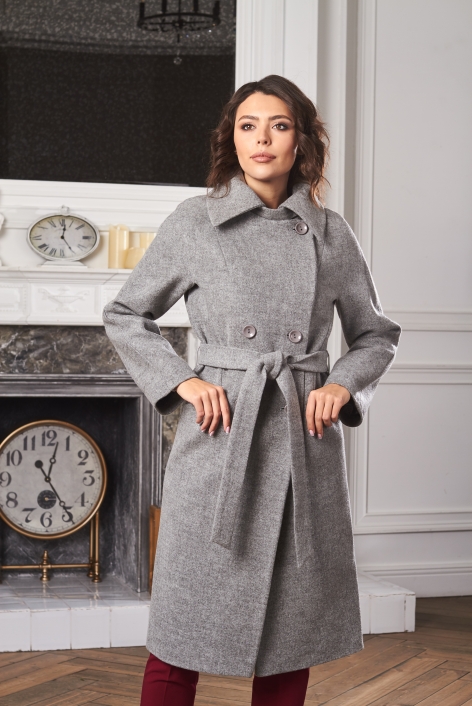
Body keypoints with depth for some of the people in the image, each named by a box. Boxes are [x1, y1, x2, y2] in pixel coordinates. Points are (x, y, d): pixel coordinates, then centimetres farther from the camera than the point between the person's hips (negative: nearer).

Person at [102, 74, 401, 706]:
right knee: (183, 638, 0)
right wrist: (180, 381, -3)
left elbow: (376, 334, 19)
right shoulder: (196, 221, 2)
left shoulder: (331, 234, 8)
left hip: (306, 444, 2)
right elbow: (125, 316, 11)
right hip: (220, 442, -2)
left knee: (293, 635, 9)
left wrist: (342, 385, 0)